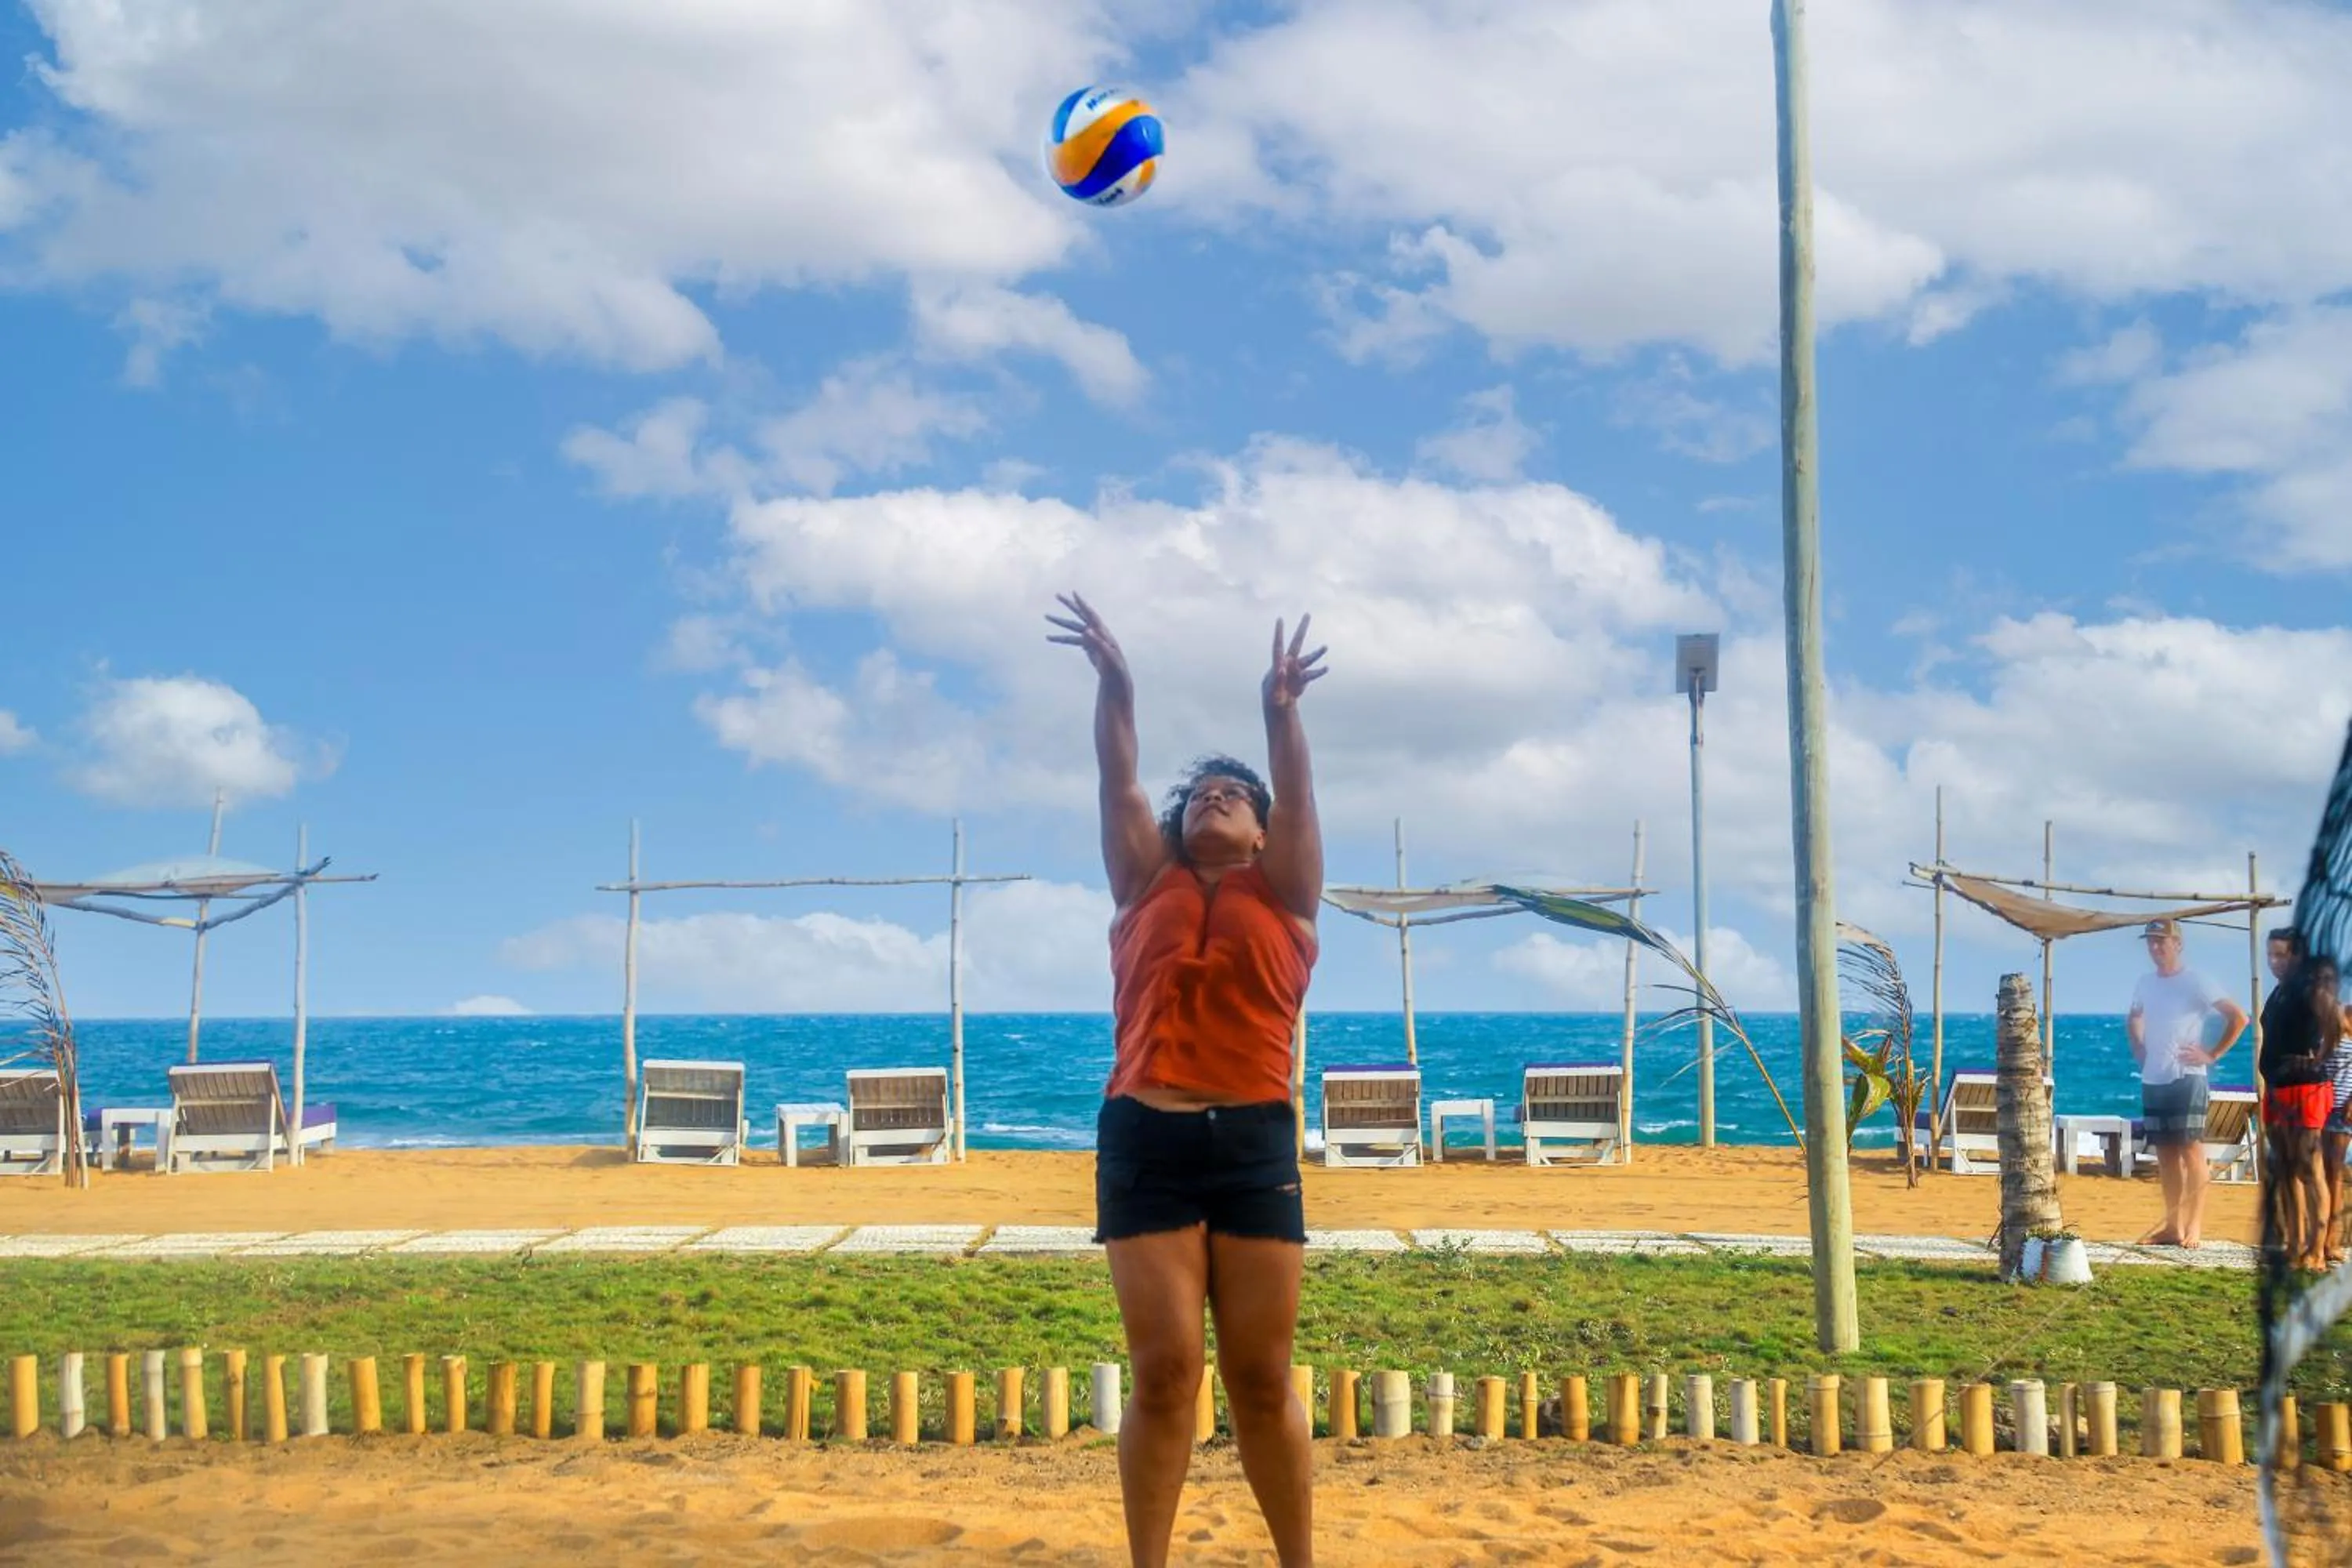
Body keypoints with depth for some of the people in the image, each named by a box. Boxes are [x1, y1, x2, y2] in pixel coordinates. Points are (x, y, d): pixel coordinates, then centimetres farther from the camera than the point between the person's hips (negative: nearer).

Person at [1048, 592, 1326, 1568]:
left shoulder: (1281, 892, 11)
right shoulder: (1145, 883, 14)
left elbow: (1296, 793, -4)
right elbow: (1118, 783, 3)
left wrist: (1281, 713, -21)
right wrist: (1115, 690, -12)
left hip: (1254, 1142, 0)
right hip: (1145, 1141, 0)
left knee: (1262, 1380, 3)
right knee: (1164, 1374, -3)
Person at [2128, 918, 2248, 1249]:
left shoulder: (2194, 982, -7)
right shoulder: (2145, 984, 12)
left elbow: (2238, 1017, -11)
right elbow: (2133, 1020, 32)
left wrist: (2212, 1054, -11)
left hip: (2186, 1079, -7)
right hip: (2152, 1081, 7)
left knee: (2192, 1151, -6)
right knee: (2165, 1155, 9)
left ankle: (2195, 1226, -6)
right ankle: (2173, 1224, 14)